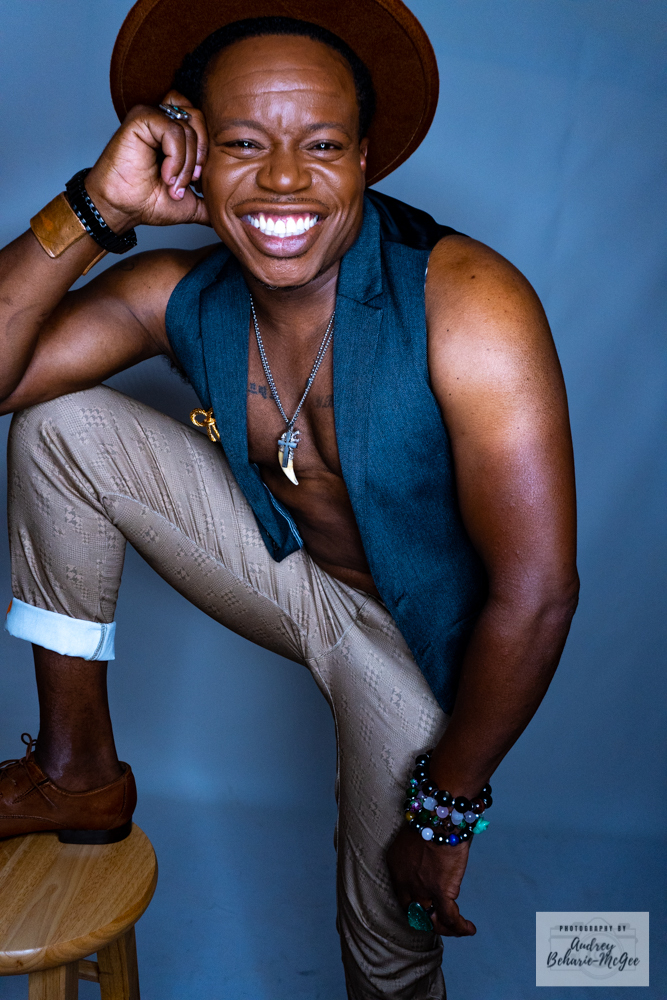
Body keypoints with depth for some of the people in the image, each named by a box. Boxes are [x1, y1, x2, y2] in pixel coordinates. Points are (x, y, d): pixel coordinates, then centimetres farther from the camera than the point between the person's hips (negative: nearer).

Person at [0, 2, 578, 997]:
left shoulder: (466, 306, -29)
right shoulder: (180, 295, -12)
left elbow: (537, 594, -28)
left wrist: (446, 812, -18)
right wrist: (96, 208, -29)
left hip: (416, 636, -3)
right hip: (287, 570, 4)